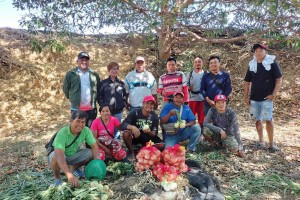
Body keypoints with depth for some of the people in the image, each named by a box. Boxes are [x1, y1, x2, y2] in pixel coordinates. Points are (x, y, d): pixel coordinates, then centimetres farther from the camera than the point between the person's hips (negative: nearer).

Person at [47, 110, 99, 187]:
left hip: (73, 155, 5)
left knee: (91, 153, -16)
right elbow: (59, 155, -48)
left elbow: (94, 146, -17)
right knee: (56, 158, -38)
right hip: (56, 154, -4)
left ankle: (74, 168, 11)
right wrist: (69, 175, -59)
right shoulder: (62, 133, -36)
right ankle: (57, 178, -6)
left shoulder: (86, 130, -22)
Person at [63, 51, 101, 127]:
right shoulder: (71, 74, -3)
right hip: (76, 109, -2)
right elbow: (65, 88, 7)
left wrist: (94, 99, 10)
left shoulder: (94, 74, 4)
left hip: (91, 109, 2)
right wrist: (73, 99, 12)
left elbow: (99, 89, 14)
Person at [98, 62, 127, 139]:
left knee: (117, 130, 8)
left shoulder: (121, 83, 10)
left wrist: (123, 105, 4)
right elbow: (99, 96, 2)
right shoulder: (103, 83, 2)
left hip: (118, 111, 2)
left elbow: (125, 96, 14)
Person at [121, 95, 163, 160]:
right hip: (134, 136, -2)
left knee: (161, 145, -21)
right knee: (126, 133, -34)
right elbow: (123, 124, -23)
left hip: (147, 137, 2)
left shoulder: (154, 116, -7)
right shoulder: (135, 113, -14)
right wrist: (132, 127, -44)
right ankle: (131, 152, -7)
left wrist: (150, 132, -32)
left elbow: (154, 133, -8)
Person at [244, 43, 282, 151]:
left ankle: (271, 143, 8)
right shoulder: (252, 65, 9)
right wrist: (246, 96, 7)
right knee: (257, 120, 9)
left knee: (268, 120, -5)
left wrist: (274, 94, -12)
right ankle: (261, 141, 22)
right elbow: (247, 82, 13)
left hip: (267, 98, -4)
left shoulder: (272, 63, -2)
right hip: (254, 98, 4)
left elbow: (279, 79, -4)